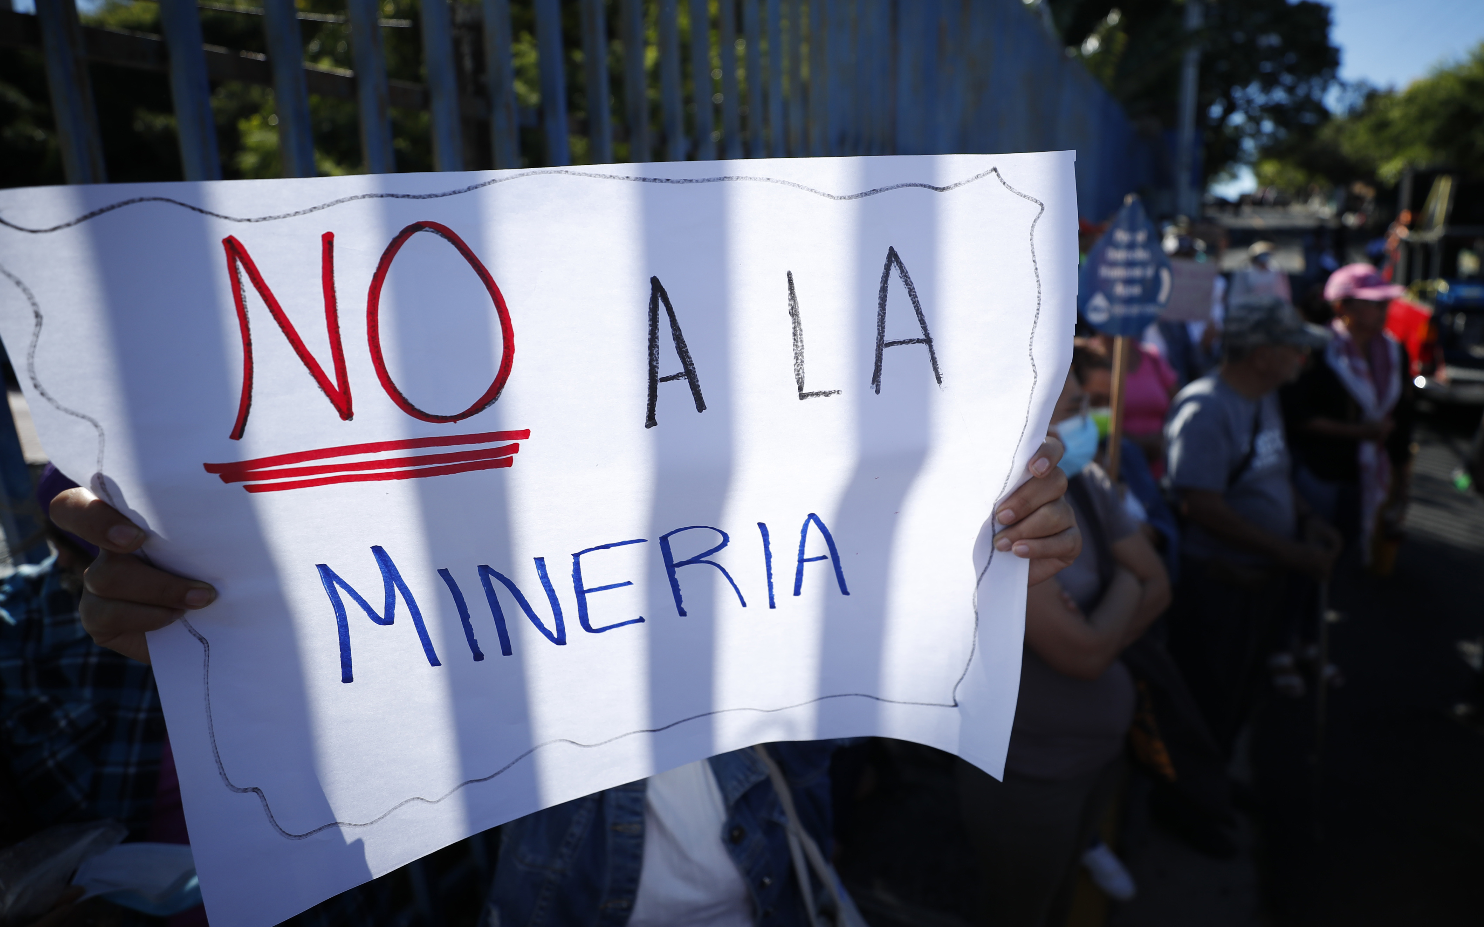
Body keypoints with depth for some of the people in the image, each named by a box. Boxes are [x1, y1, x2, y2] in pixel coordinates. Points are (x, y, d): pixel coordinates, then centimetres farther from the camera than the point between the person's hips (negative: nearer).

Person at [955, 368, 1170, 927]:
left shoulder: (1086, 481, -3)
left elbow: (1157, 586, 1)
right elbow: (1083, 653, -29)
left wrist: (1095, 636, -16)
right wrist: (1124, 585, -9)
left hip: (1102, 745, 7)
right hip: (1027, 768, -7)